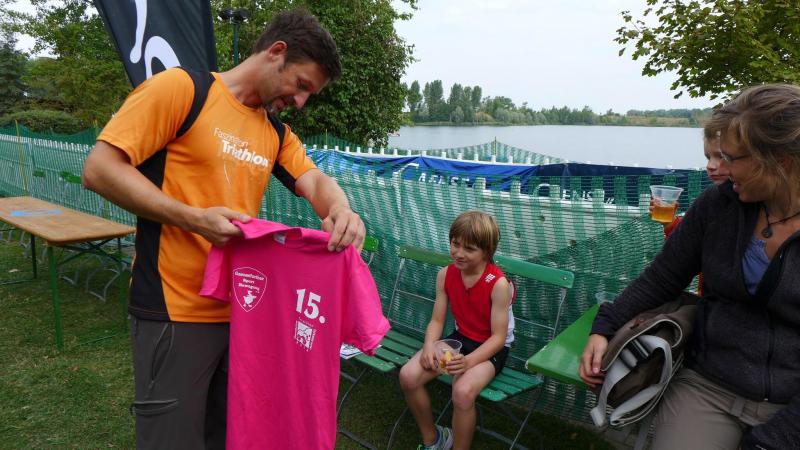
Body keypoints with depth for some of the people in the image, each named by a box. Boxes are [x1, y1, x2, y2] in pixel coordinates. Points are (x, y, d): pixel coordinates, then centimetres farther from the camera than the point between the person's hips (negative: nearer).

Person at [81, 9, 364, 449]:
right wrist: (193, 219, -23)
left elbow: (316, 181, -1)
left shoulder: (277, 133, 11)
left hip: (244, 310, 7)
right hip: (176, 312, -6)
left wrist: (340, 209, -24)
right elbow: (100, 169, -13)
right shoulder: (181, 87, -10)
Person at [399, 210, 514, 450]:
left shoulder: (498, 284, -22)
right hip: (460, 338, 5)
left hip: (491, 348, -5)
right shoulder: (445, 275, -6)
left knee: (463, 391, -34)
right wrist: (429, 347, -23)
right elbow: (436, 321, -2)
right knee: (408, 375, -14)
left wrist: (468, 361, -35)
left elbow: (498, 337, -20)